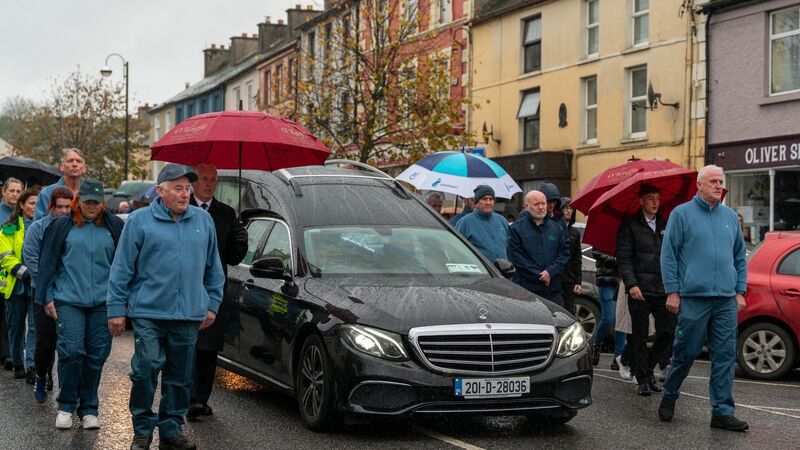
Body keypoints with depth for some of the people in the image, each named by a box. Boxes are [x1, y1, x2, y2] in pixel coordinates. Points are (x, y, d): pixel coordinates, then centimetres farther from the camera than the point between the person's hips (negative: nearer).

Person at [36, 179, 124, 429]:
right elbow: (47, 263, 7)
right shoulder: (62, 226, 4)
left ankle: (88, 408, 16)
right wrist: (47, 297, 2)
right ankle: (66, 406, 7)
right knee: (71, 351, -9)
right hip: (68, 300, -1)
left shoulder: (114, 227, 7)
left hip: (102, 302, 1)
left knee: (96, 355, 4)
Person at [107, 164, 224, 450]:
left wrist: (213, 303, 13)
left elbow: (213, 267, 18)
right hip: (148, 312, -3)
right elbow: (122, 268, 1)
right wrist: (117, 309, -2)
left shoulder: (203, 220, 10)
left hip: (188, 315, 3)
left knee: (180, 377, 8)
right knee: (146, 370, -9)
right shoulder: (139, 220, 0)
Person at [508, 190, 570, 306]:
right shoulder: (516, 229, 0)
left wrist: (551, 271, -9)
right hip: (526, 290, -4)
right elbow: (516, 257, -6)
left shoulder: (557, 228, 15)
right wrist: (539, 276, -10)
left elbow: (564, 253, 9)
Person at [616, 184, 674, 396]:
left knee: (668, 334, -1)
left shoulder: (665, 225, 17)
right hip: (640, 291, -4)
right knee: (640, 336, 1)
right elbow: (624, 259, -5)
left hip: (664, 290, 4)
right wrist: (631, 284, -16)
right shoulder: (630, 226, 1)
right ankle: (642, 379, 12)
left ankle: (647, 367, 20)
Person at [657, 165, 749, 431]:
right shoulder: (682, 214, 1)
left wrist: (740, 291, 10)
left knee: (725, 356, 1)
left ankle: (722, 412, 5)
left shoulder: (730, 217, 14)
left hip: (726, 300, 4)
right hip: (693, 297, -4)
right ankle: (669, 397, 23)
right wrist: (672, 291, -6)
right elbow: (668, 255, -1)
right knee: (685, 352, 2)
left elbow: (740, 257, 19)